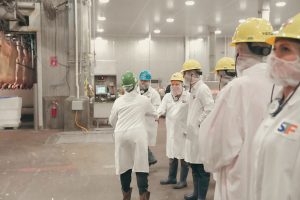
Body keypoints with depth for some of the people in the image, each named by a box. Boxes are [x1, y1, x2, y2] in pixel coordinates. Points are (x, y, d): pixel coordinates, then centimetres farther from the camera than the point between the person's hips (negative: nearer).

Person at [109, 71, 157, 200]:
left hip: (121, 135, 2)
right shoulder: (144, 100, 3)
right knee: (140, 164, 1)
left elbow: (112, 121, 18)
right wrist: (155, 117, 45)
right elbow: (154, 114, 21)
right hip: (137, 134, -2)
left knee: (124, 164, 11)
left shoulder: (118, 101, 6)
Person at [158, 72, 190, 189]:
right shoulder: (167, 96, 8)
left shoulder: (188, 96, -8)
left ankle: (183, 180, 18)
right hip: (171, 130, 5)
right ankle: (172, 177, 33)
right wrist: (156, 114, -24)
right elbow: (162, 109, -3)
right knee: (172, 155, 17)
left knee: (183, 156, 4)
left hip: (184, 130, -5)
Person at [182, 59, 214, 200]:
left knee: (202, 168, 2)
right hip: (193, 133, 9)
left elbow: (210, 109, -24)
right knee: (194, 165, 18)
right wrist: (189, 128, 12)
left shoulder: (202, 89, -15)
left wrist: (200, 123, -15)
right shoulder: (193, 89, 14)